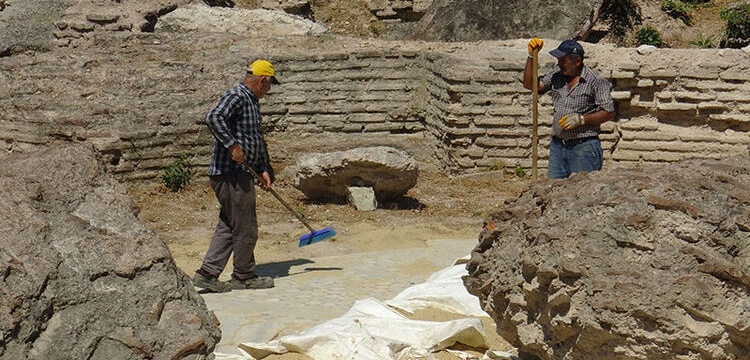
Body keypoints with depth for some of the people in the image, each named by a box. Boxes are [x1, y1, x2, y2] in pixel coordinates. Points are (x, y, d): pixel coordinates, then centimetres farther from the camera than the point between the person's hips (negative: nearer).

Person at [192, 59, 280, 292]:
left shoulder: (252, 102, 21)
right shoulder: (236, 96, -11)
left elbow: (258, 141, 26)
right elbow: (214, 118, -28)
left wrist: (263, 169, 18)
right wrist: (232, 145, -28)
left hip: (241, 174, 10)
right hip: (230, 173, -10)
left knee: (228, 227, 11)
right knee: (245, 227, 0)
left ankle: (207, 274, 12)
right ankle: (244, 276, 12)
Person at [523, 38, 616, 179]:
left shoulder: (596, 82, -6)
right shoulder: (556, 76, 10)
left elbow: (609, 113, -7)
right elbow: (530, 84, 12)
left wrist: (581, 119, -17)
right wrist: (531, 56, 2)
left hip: (584, 147, -5)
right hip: (557, 145, 6)